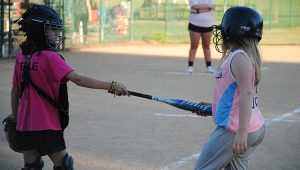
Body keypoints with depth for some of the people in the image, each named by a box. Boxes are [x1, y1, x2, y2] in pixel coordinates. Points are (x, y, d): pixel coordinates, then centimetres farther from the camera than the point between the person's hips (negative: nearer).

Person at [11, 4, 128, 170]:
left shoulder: (21, 56, 5)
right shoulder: (50, 57, -14)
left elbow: (15, 90, 11)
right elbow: (78, 79, -24)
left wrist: (15, 118, 21)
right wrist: (111, 86, -28)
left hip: (24, 125, 6)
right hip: (47, 125, -6)